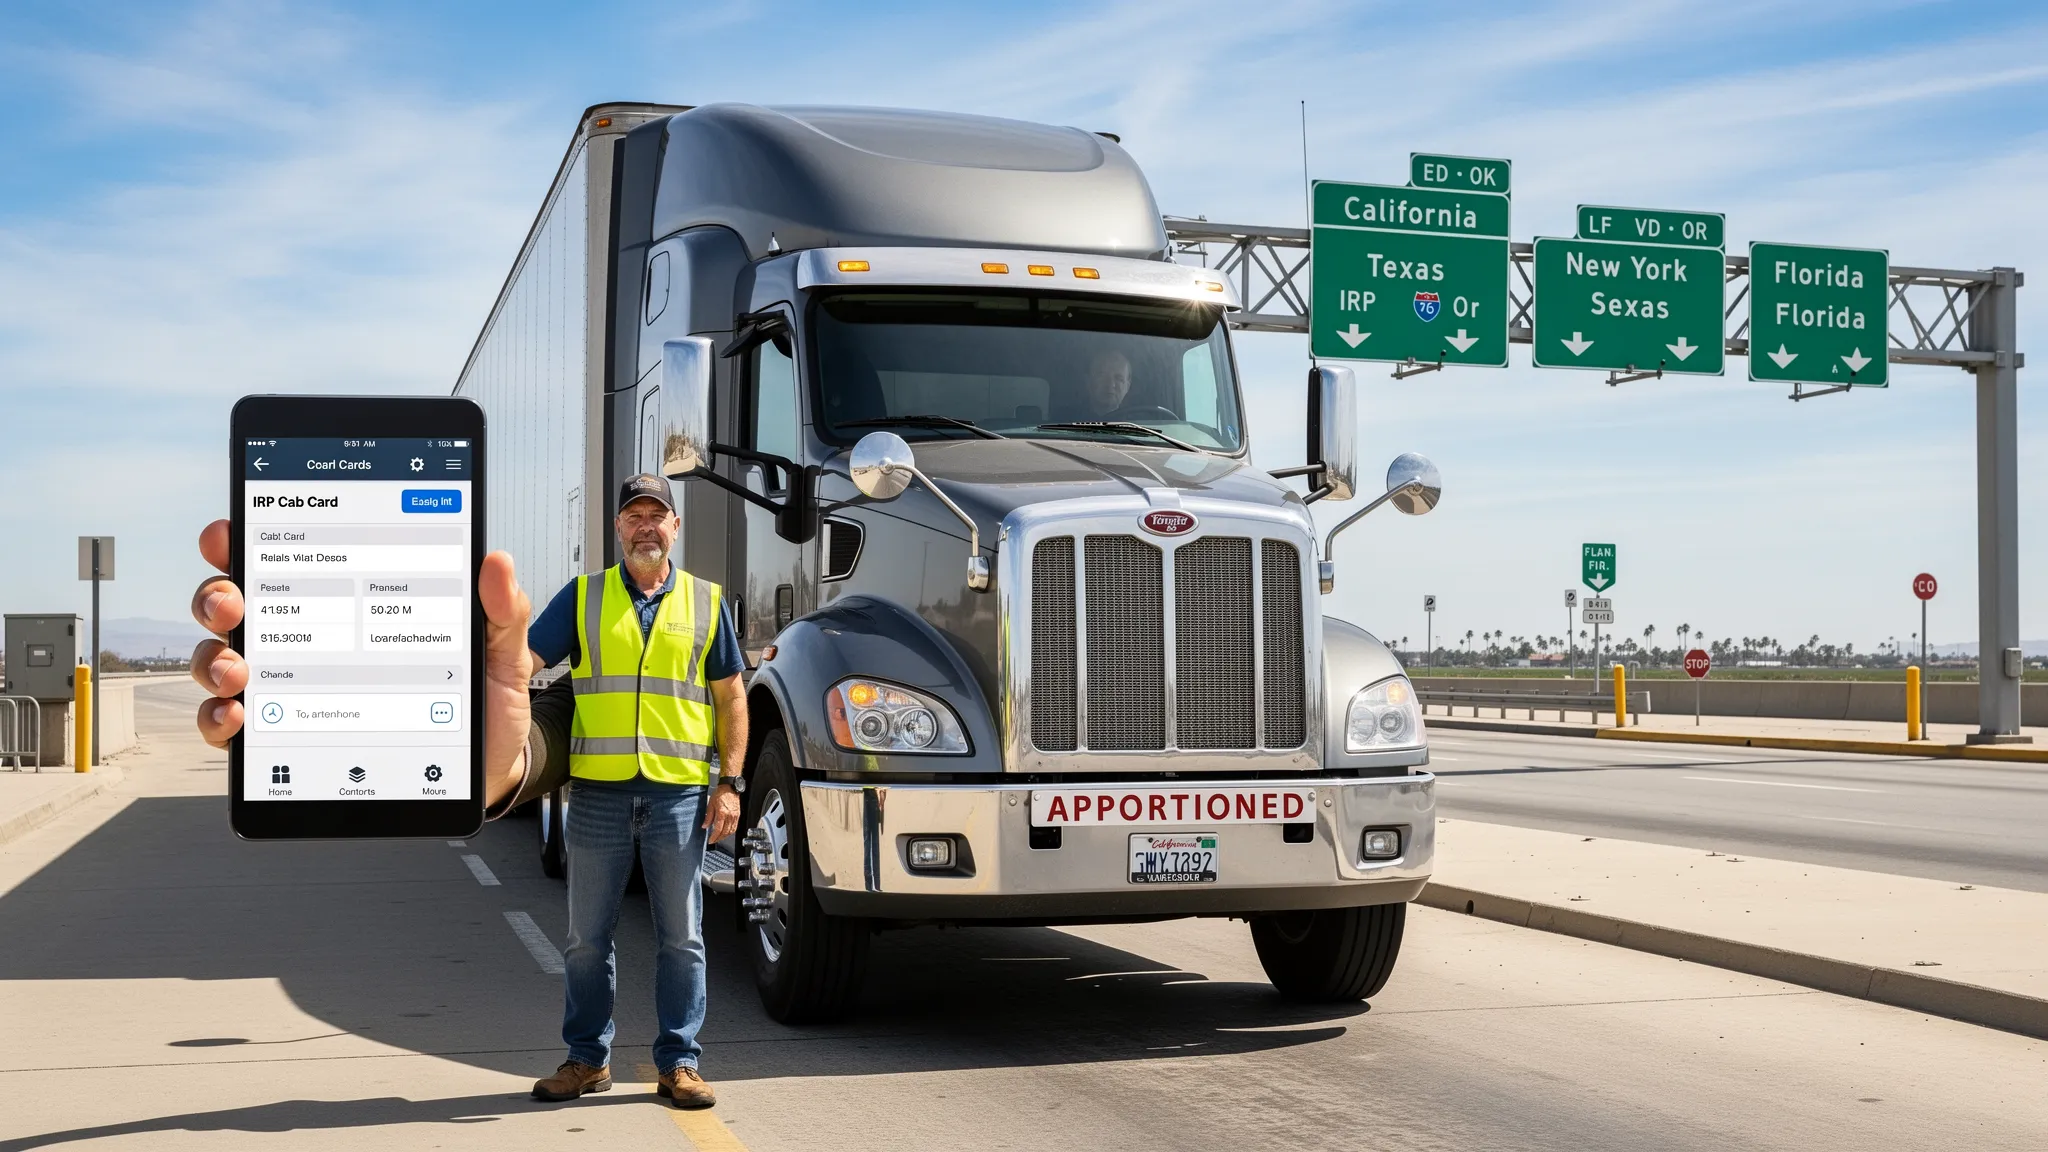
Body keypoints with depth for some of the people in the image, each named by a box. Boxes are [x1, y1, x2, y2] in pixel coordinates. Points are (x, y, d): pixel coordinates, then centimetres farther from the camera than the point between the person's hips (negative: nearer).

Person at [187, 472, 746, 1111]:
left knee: (680, 937, 6)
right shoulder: (584, 596, 7)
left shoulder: (705, 602, 7)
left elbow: (731, 699, 7)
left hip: (680, 795, -1)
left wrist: (729, 783, 0)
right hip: (600, 793, 1)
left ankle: (679, 1063, 16)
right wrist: (501, 660, -27)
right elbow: (528, 658, -4)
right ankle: (587, 1058, 23)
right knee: (587, 937, 10)